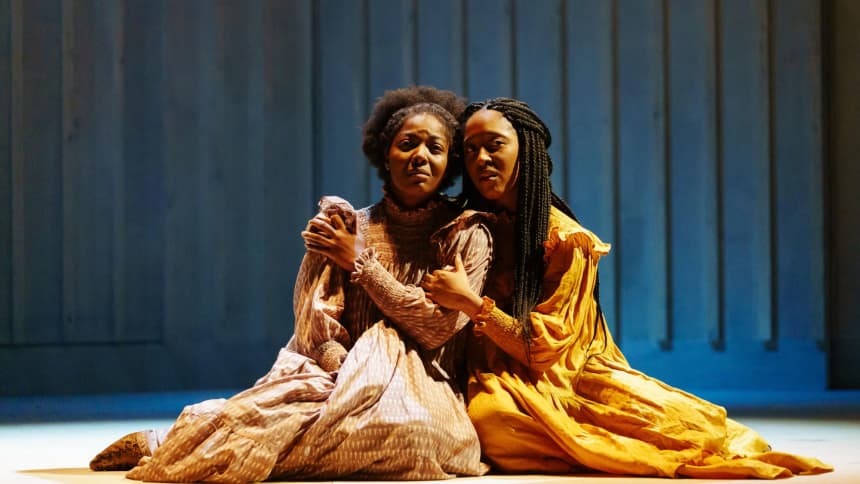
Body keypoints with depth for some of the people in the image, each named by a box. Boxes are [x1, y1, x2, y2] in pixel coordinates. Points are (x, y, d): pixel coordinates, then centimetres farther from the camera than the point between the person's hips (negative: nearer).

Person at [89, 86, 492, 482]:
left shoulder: (466, 235, 2)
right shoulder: (347, 229, 7)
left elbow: (436, 328, -8)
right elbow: (316, 331, 0)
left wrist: (360, 262, -7)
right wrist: (353, 385, -20)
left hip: (423, 391, 0)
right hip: (346, 380, 0)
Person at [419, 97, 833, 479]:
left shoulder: (565, 238, -5)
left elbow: (545, 348, -11)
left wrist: (473, 303, -22)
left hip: (563, 379, -2)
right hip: (495, 380, 2)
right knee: (489, 415, -38)